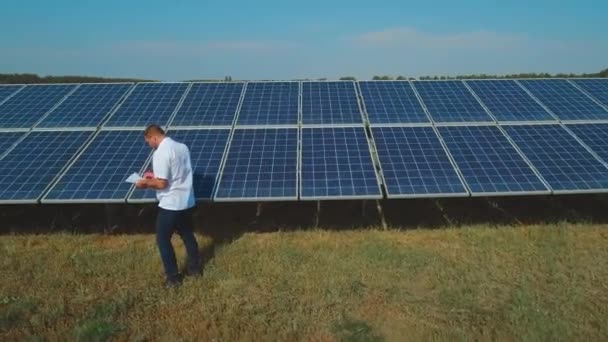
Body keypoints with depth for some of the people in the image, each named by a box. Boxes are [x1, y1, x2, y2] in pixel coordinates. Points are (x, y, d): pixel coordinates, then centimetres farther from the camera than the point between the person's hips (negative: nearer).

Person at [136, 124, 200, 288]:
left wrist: (147, 183, -2)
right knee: (187, 235, 22)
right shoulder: (182, 147, 6)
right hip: (187, 202, 8)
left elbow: (162, 183, -21)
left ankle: (173, 277, 17)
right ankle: (194, 267, 34)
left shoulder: (160, 153, -19)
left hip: (170, 205, -8)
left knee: (163, 240, 10)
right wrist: (156, 176, 18)